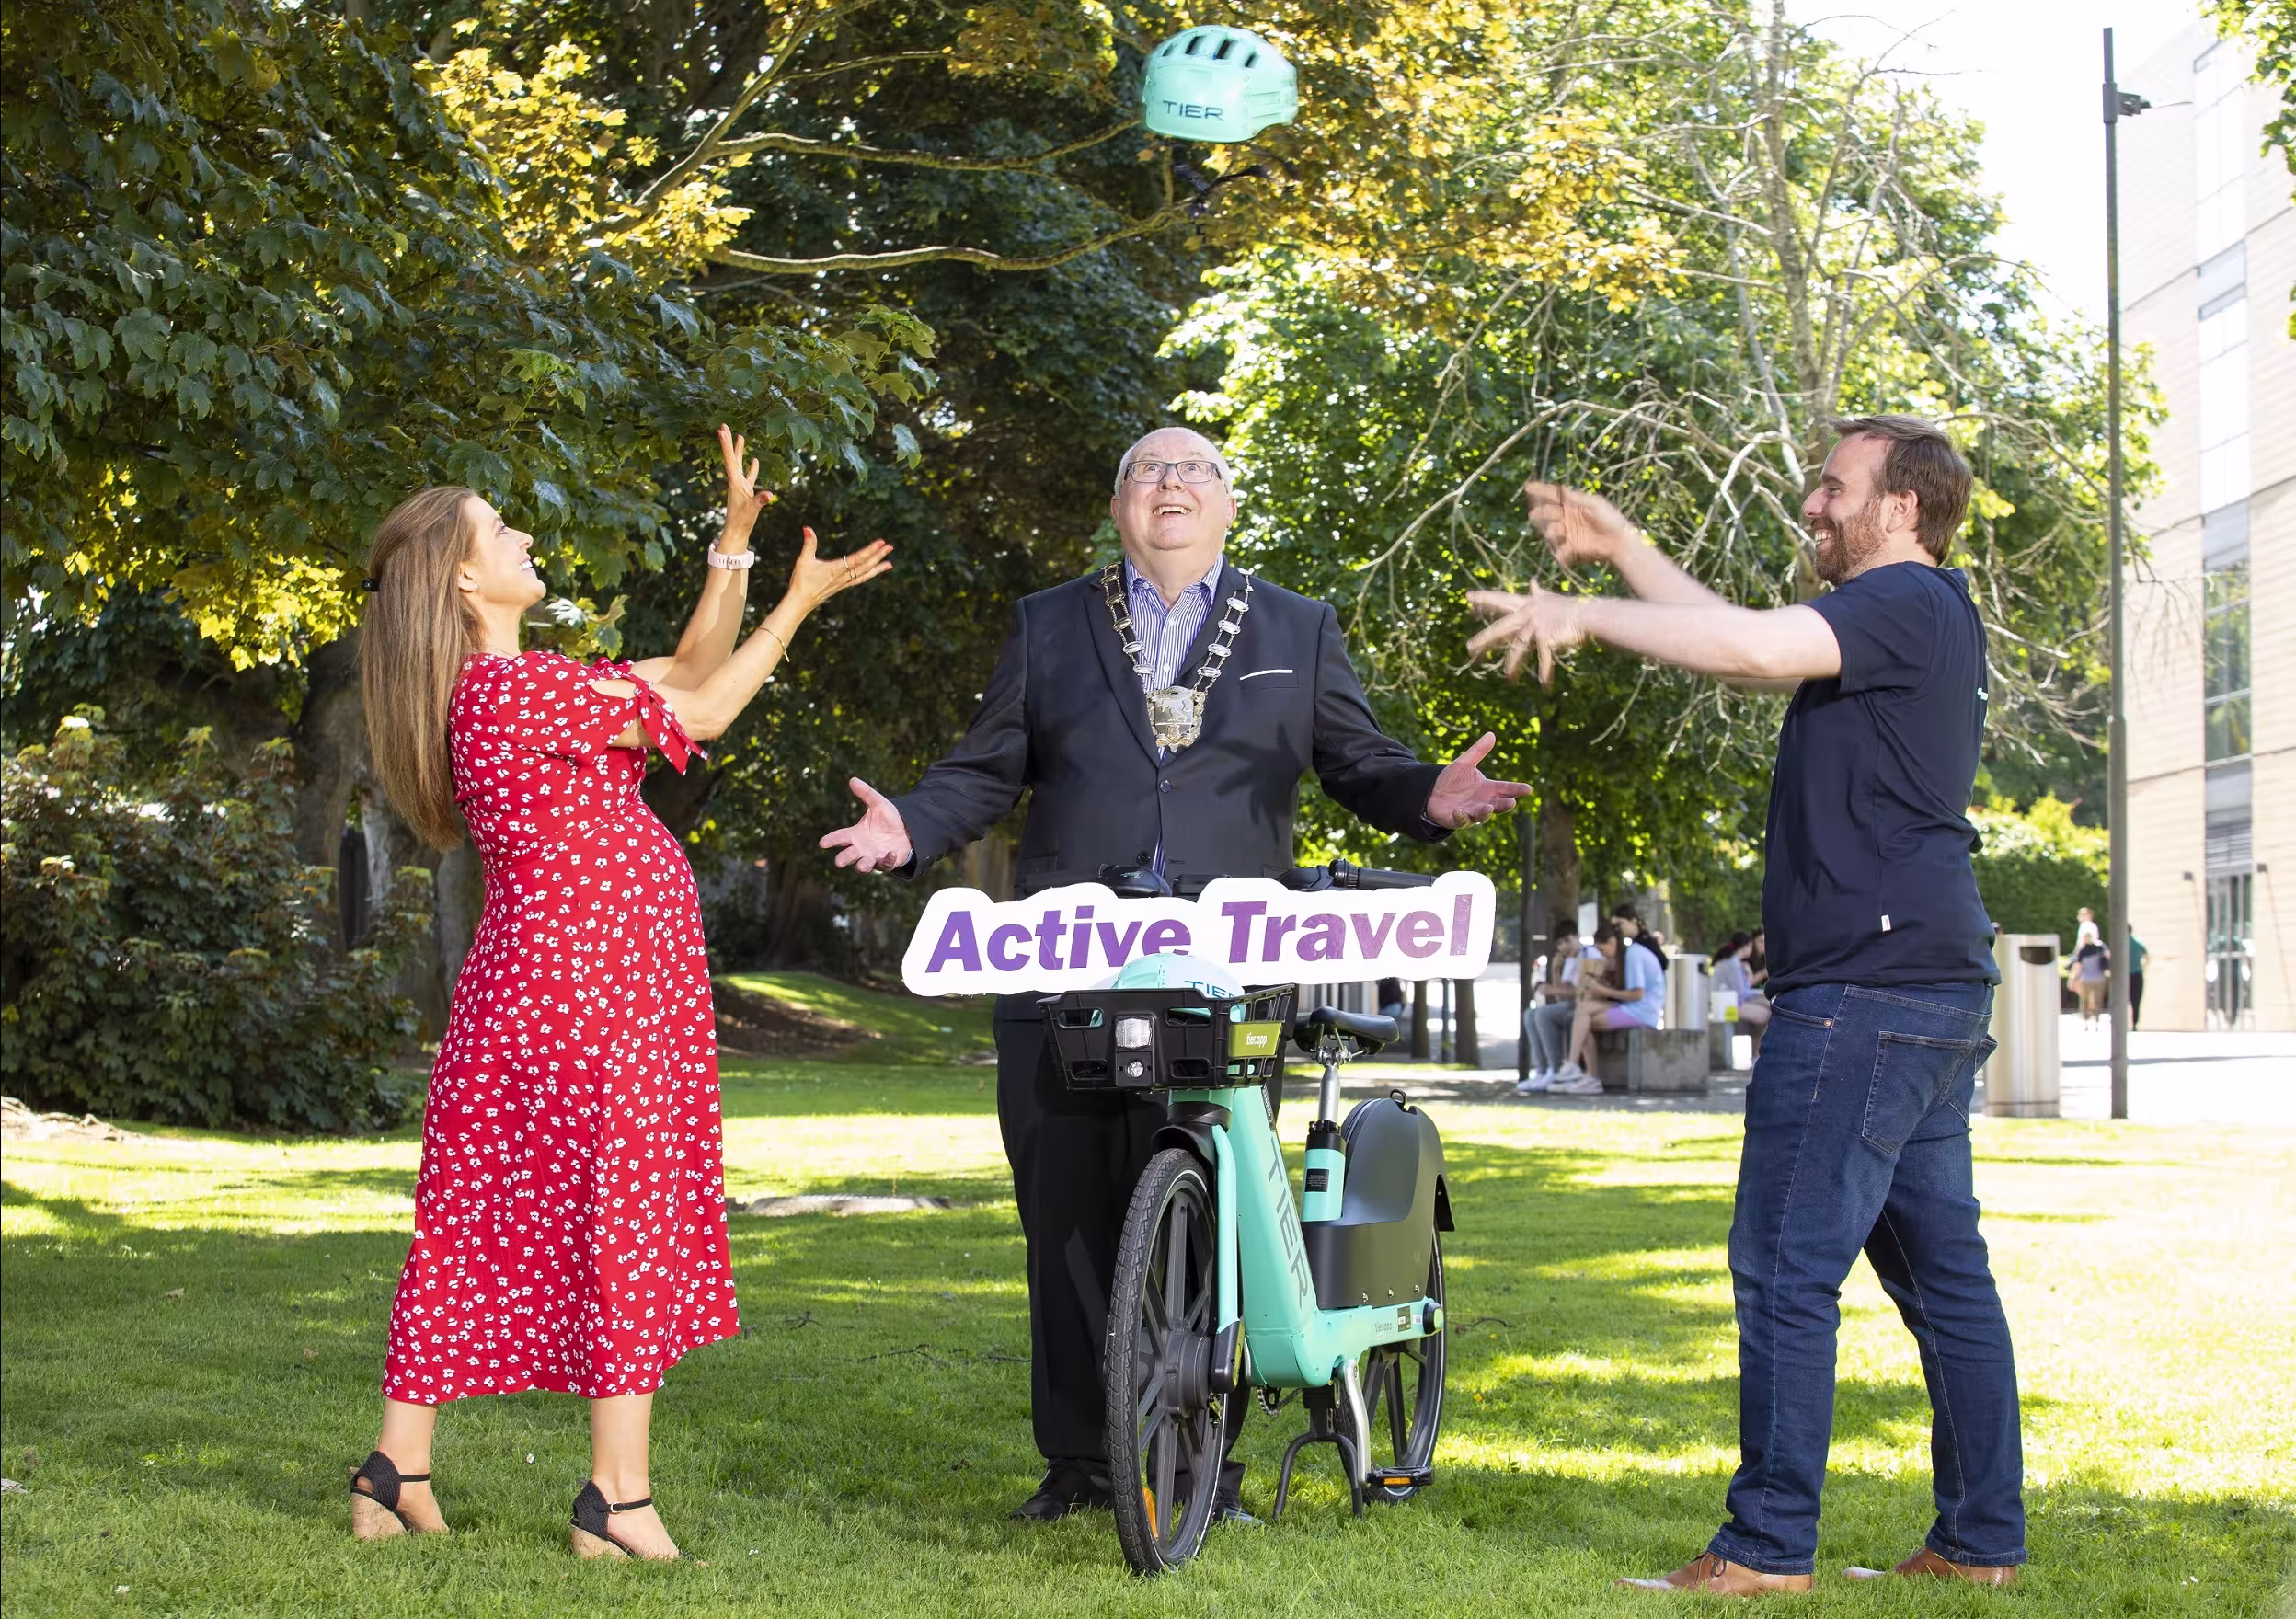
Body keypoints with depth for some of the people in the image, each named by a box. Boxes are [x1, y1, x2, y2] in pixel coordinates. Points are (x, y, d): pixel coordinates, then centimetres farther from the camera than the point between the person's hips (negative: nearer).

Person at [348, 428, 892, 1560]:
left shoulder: (506, 686, 15)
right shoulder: (521, 687, -15)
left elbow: (686, 673, 19)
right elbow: (698, 714, -9)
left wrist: (735, 544, 14)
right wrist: (798, 602, -1)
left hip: (527, 980, 10)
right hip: (603, 980, -10)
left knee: (479, 1220, 10)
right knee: (626, 1212, -5)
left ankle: (397, 1476, 14)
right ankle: (618, 1497, -2)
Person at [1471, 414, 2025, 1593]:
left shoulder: (1906, 604, -12)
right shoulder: (1919, 615, 21)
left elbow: (1756, 647, -28)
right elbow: (1752, 638, 29)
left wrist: (1584, 615, -20)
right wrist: (1620, 551, 26)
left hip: (1863, 995, -11)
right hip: (1931, 994, 11)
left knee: (1787, 1267, -9)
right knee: (1940, 1266, 11)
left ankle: (1767, 1548, -7)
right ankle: (1982, 1539, 15)